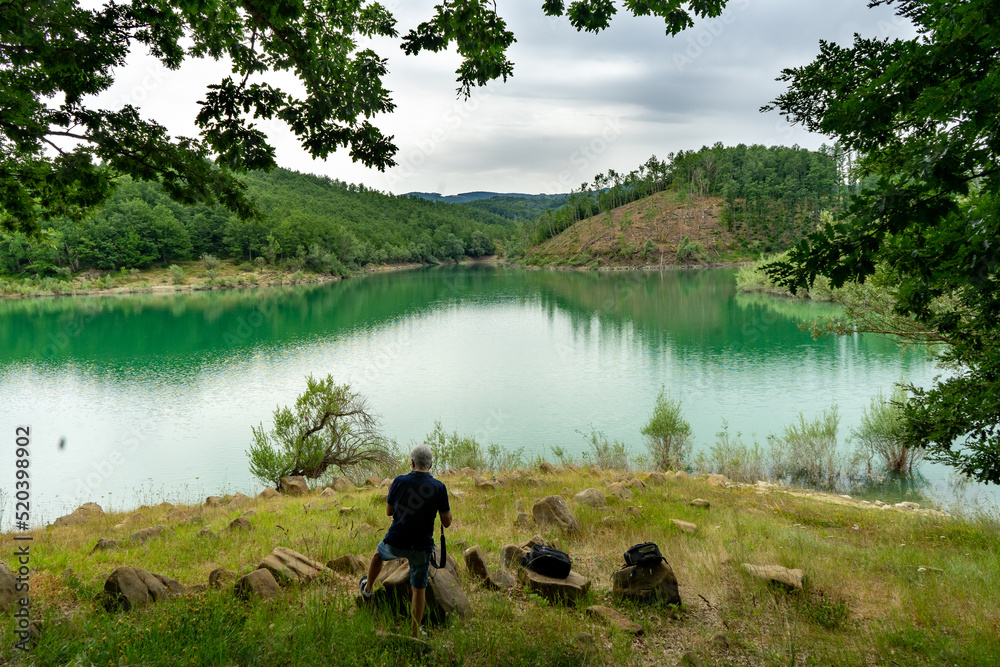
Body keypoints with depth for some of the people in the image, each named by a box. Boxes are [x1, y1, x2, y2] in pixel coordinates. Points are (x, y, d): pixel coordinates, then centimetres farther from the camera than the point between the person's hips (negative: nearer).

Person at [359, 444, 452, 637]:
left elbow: (389, 511, 4)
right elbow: (447, 522, -7)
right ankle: (415, 632, 23)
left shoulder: (399, 482, -10)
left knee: (379, 553, 35)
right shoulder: (439, 487, -13)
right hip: (422, 547, -1)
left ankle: (367, 588, 53)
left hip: (395, 543, 1)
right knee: (419, 589, 15)